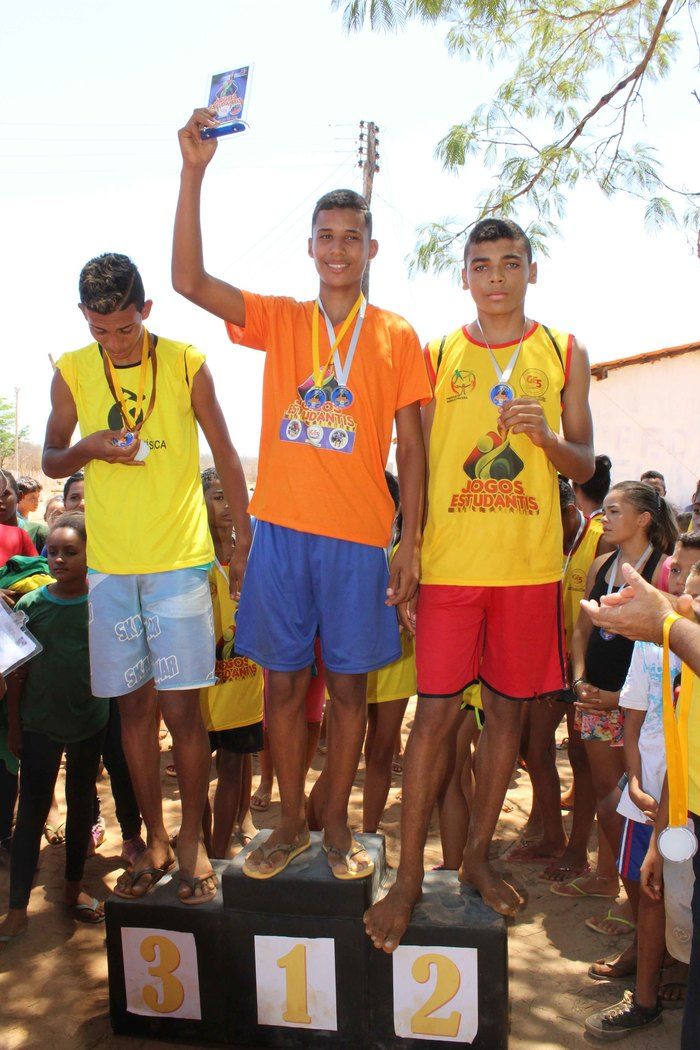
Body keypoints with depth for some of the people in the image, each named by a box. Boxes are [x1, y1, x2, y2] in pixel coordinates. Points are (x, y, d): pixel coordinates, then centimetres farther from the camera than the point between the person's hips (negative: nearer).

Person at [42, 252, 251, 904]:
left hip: (179, 560, -3)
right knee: (133, 704, 9)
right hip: (109, 564, 3)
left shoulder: (186, 364, -4)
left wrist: (244, 541, 3)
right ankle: (154, 841, 25)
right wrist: (88, 448, -10)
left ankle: (192, 840, 17)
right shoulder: (71, 371, 3)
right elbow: (52, 461, 12)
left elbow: (225, 455, 3)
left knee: (180, 704, -2)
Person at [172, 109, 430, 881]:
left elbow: (410, 447, 3)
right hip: (281, 527, 1)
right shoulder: (278, 321, 8)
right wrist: (194, 171, -11)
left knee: (348, 684, 7)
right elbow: (189, 280, -5)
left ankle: (337, 827, 24)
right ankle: (290, 826, 25)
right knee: (284, 680, 8)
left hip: (359, 536, -1)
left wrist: (411, 543, -3)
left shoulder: (397, 338, 5)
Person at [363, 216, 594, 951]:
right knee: (435, 712, -1)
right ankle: (408, 878, 11)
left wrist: (544, 435, -13)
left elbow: (584, 466, 9)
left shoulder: (563, 353, 8)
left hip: (530, 564, 2)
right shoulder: (435, 355, 6)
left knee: (507, 709, 10)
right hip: (450, 561, -1)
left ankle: (477, 857, 27)